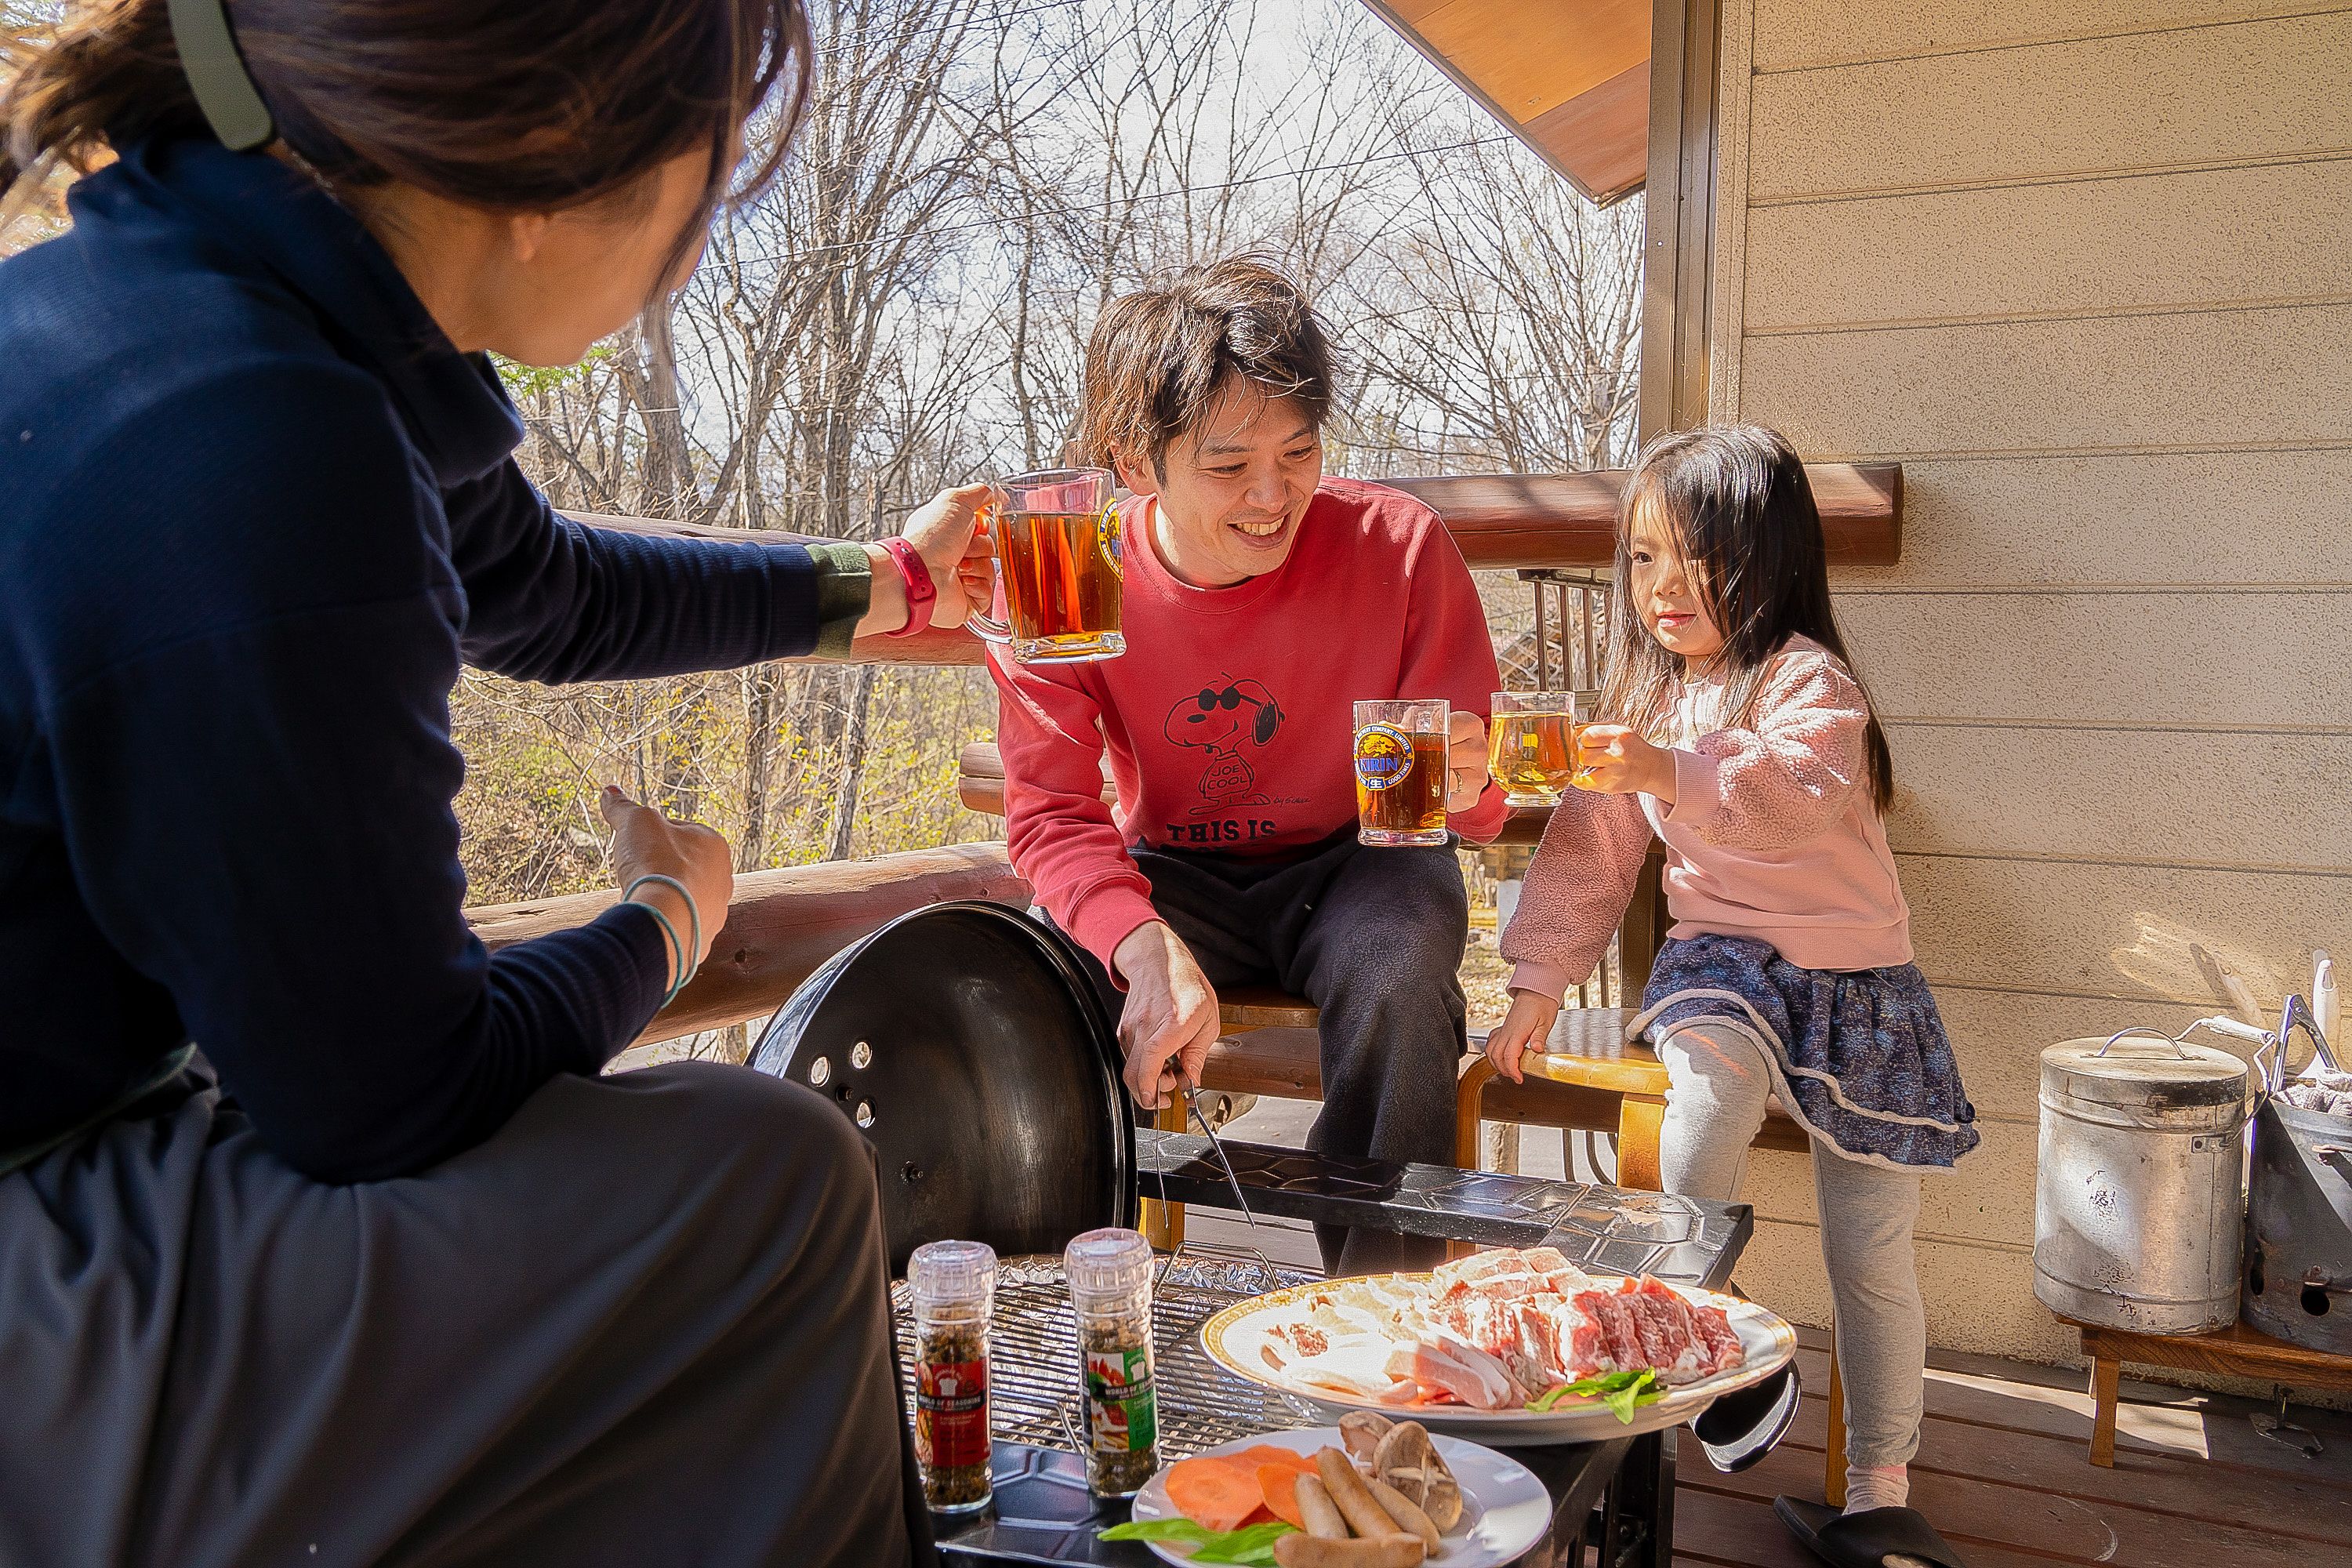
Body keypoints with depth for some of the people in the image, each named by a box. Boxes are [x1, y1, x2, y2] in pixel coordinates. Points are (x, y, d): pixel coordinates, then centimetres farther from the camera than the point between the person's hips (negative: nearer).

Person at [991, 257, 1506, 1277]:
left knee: (1401, 985, -33)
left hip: (1356, 861, 0)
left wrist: (1461, 788, -38)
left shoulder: (1399, 544, -19)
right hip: (1175, 875, 1)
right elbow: (1053, 812, -16)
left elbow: (1469, 798, -11)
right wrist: (1146, 945, -37)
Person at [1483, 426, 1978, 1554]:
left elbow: (1800, 794, -33)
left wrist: (1673, 772, -48)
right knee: (1717, 1063, -34)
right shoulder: (1642, 699, 7)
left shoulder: (1808, 680, -11)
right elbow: (1590, 854, 11)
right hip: (1722, 954, 3)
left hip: (1852, 975, -3)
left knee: (1869, 1252, 0)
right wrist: (1536, 985, 7)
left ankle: (1880, 1479, 18)